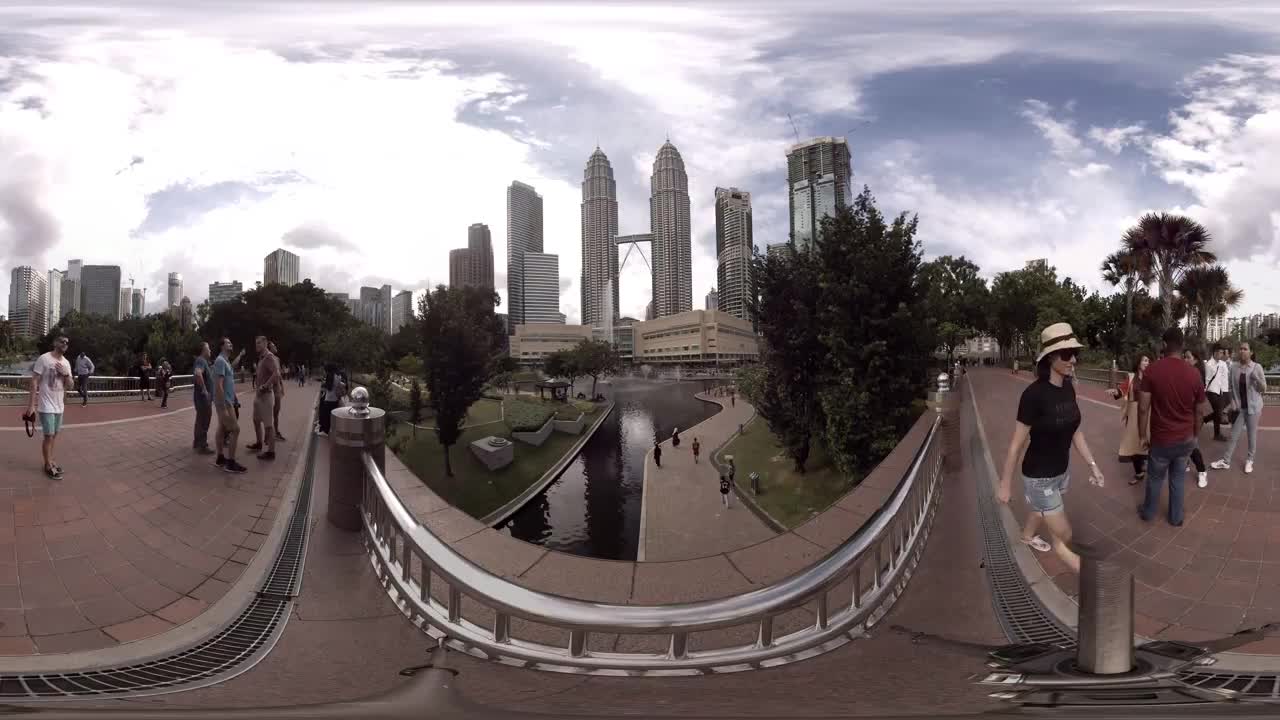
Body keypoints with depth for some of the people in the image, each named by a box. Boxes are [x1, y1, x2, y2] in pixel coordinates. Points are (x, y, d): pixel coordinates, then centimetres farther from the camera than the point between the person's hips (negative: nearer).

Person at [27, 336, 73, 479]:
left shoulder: (66, 363, 7)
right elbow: (34, 381, -12)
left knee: (55, 434, 13)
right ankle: (48, 466, 7)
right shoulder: (44, 359, -12)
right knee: (49, 435, -3)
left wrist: (66, 374, -11)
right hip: (46, 405, -6)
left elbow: (70, 385, 10)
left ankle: (50, 461, 25)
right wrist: (31, 404, -15)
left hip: (59, 405, 6)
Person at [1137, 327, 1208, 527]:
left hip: (1161, 439, -2)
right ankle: (1176, 517, 29)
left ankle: (1148, 512, 35)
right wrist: (1194, 434, 17)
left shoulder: (1152, 370, -16)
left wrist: (1143, 435, -3)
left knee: (1155, 478, 17)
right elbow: (1200, 411, 1)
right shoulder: (1194, 374, -8)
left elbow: (1143, 408, -15)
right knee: (1178, 479, 19)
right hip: (1185, 439, 2)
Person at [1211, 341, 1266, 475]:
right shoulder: (1234, 366, -3)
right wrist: (1232, 402, -2)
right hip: (1239, 407, 2)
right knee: (1234, 435, 8)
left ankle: (1249, 460, 24)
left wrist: (1256, 378, -26)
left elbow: (1264, 389, -8)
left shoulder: (1257, 367, -10)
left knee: (1252, 435, 9)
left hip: (1253, 407, -2)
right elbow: (1231, 385, 8)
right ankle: (1225, 461, 14)